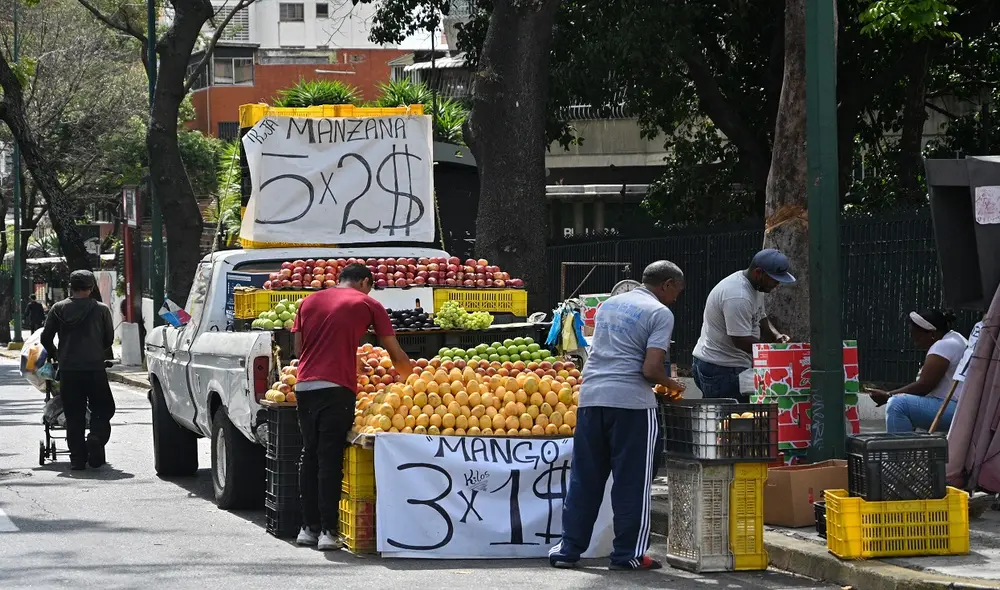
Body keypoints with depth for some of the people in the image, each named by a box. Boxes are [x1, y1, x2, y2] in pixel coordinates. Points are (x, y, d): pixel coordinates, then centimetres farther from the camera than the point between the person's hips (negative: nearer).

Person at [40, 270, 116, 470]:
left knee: (74, 416, 7)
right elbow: (109, 339, 8)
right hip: (95, 368, -1)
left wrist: (55, 354, 24)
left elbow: (46, 338, 5)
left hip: (68, 370, 1)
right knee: (103, 408, 11)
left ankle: (77, 458, 3)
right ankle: (96, 437, -15)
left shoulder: (58, 309, 4)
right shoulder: (101, 309, 1)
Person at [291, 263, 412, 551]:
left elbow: (299, 347, 18)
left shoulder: (310, 301, 19)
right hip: (336, 387, -5)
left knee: (310, 456, 14)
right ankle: (328, 531, -7)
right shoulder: (367, 304, 7)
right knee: (330, 459, -4)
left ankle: (308, 527, 16)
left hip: (304, 385, 5)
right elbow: (396, 355, 9)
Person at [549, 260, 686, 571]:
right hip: (630, 400, -6)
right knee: (632, 481, 3)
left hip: (591, 396, 6)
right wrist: (672, 385, 7)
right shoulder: (660, 313, -3)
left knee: (584, 478, 11)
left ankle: (568, 549, 13)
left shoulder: (609, 304, 19)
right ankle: (628, 554, 6)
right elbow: (651, 369, -12)